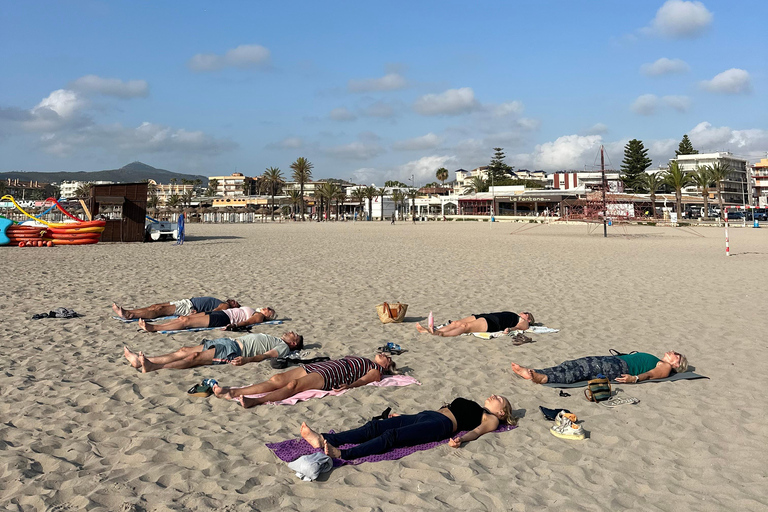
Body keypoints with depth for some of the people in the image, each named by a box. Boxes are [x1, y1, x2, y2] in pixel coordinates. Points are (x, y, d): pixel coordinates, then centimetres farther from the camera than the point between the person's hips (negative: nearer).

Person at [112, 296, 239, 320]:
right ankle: (127, 312, -3)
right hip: (188, 301, 9)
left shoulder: (225, 306, -3)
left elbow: (212, 313, -20)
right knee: (157, 306, -1)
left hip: (190, 308, -9)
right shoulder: (219, 302, 26)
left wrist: (196, 314, -30)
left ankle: (130, 315, -24)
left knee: (160, 309, -18)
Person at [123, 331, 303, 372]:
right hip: (230, 341, 9)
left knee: (194, 358, -25)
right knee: (184, 350, -5)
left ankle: (153, 367, -34)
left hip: (234, 351, -8)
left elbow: (265, 355, -14)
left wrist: (246, 359, -31)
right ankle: (141, 360, -12)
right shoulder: (273, 339, 32)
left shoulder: (283, 347, 4)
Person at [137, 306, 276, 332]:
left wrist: (235, 325, -33)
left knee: (187, 321, -18)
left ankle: (153, 328, -23)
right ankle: (152, 325, -9)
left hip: (223, 319, -9)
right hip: (219, 314, 9)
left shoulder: (259, 316, 2)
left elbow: (247, 321, -16)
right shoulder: (252, 311, 30)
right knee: (183, 318, -4)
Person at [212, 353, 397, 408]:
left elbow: (362, 380, -7)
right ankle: (232, 392, -24)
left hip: (330, 375, -7)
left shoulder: (376, 371, 12)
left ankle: (255, 401, -50)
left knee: (293, 385, -32)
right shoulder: (362, 361, 37)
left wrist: (348, 385, -25)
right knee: (277, 379, -13)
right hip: (316, 367, 7)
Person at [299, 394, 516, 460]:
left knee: (391, 435, -32)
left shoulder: (491, 419, 13)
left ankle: (341, 454, -50)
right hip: (426, 415, 8)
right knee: (375, 426, -14)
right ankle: (323, 440, -28)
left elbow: (476, 431, -8)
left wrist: (460, 439, -31)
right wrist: (403, 416, 29)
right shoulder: (472, 409, 36)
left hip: (442, 424, -8)